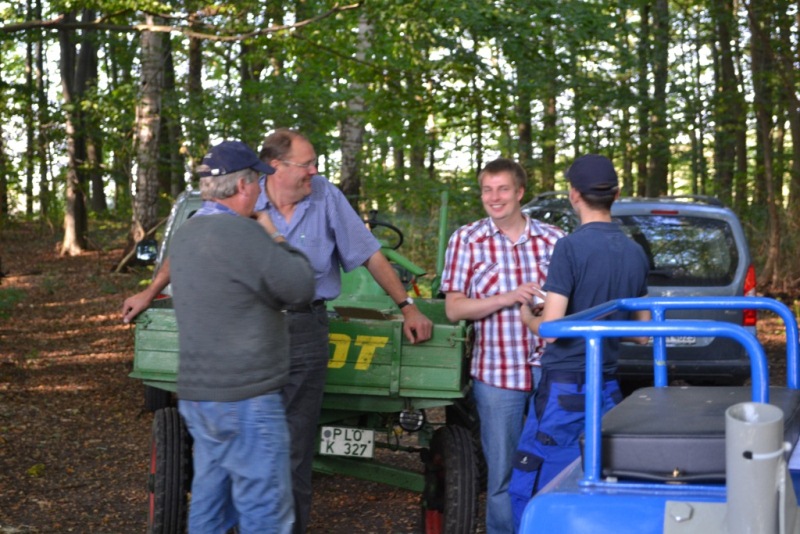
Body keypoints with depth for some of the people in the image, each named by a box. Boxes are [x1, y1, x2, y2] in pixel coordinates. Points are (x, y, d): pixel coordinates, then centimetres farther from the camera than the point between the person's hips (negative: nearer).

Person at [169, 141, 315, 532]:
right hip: (245, 400, -9)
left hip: (197, 394, 9)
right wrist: (280, 244, 3)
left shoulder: (185, 235, 11)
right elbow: (300, 287, -13)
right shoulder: (240, 232, -17)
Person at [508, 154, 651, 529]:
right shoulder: (636, 252, 6)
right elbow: (642, 333, 14)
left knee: (529, 491, 2)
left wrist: (527, 318, 4)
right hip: (607, 387, 7)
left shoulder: (571, 247, -14)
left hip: (565, 389, -7)